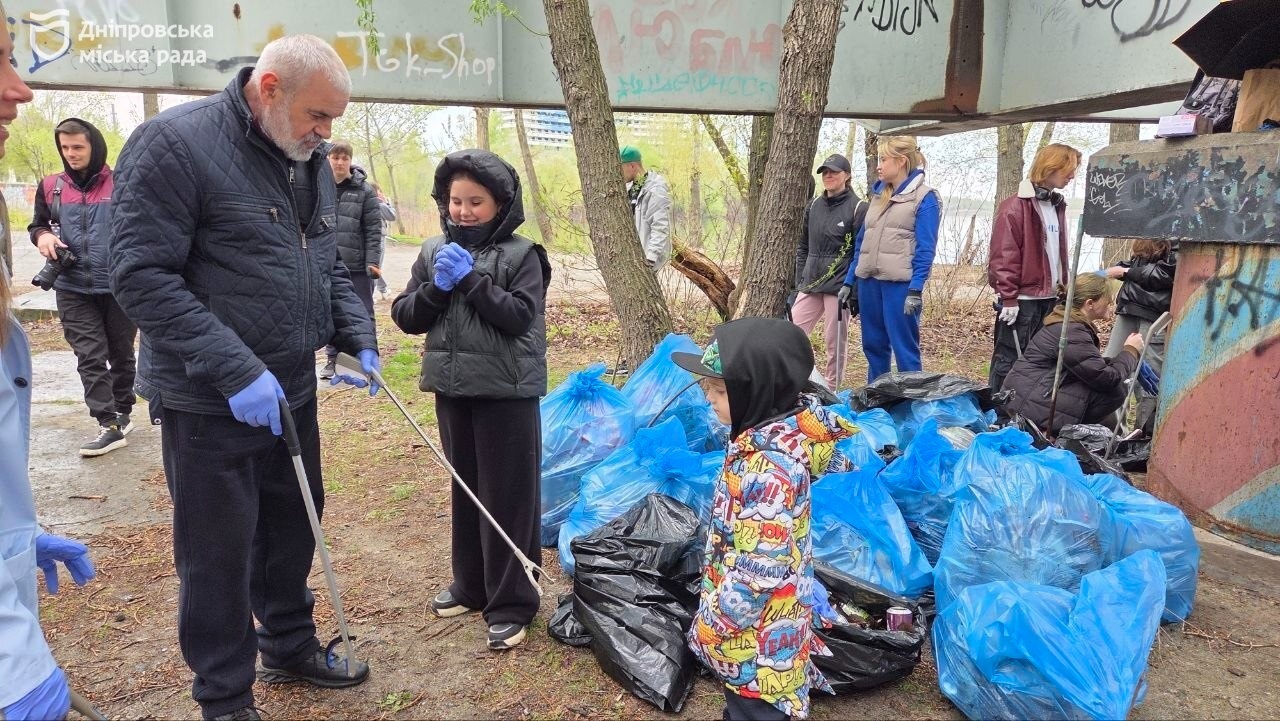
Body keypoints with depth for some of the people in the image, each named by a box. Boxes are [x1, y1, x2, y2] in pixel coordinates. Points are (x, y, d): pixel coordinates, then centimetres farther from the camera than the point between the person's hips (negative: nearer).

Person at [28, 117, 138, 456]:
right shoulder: (50, 186, 7)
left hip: (120, 287, -2)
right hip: (72, 289, 2)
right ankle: (111, 425, -1)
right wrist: (42, 235, -4)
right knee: (90, 358, -3)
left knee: (121, 354, 11)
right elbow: (38, 224, 20)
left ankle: (122, 413, 27)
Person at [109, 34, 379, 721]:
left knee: (292, 531, 19)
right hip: (209, 404, -7)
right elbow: (141, 276, -20)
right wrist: (235, 370, -26)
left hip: (291, 392, 7)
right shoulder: (173, 143, -16)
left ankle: (291, 648, 41)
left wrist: (358, 337, 1)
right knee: (218, 554, 7)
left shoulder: (311, 162, 7)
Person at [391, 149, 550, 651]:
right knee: (465, 490, 17)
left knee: (508, 497, 0)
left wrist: (471, 279, -19)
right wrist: (435, 288, -12)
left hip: (507, 392, -5)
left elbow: (520, 317, -17)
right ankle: (471, 584, 33)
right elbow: (405, 317, 5)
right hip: (453, 389, 5)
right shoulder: (434, 251, 7)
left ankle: (511, 604, 12)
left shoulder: (520, 255, -6)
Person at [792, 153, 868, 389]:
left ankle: (831, 391, 13)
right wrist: (799, 280, 10)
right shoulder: (814, 206, 12)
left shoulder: (858, 208, -5)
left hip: (839, 285, -6)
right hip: (810, 284, 6)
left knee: (834, 342, 1)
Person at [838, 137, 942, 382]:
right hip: (869, 281, 7)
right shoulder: (878, 195, 17)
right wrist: (849, 282, 14)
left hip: (900, 283, -7)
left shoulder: (924, 198, -3)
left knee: (904, 349, -2)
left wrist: (915, 290, -18)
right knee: (873, 346, 12)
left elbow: (925, 249, -10)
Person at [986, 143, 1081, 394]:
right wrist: (1009, 297, -16)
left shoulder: (1056, 204, 15)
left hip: (1050, 298, 8)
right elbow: (1004, 256, -15)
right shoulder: (1015, 206, -11)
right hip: (1022, 299, -8)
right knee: (1008, 359, -3)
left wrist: (1065, 286, 20)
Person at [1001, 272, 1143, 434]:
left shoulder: (1066, 322, 11)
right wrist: (1131, 350, -4)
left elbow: (1093, 364, 21)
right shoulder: (1072, 333, -21)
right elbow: (1108, 378, -21)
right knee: (1117, 389, -12)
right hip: (1033, 408, -11)